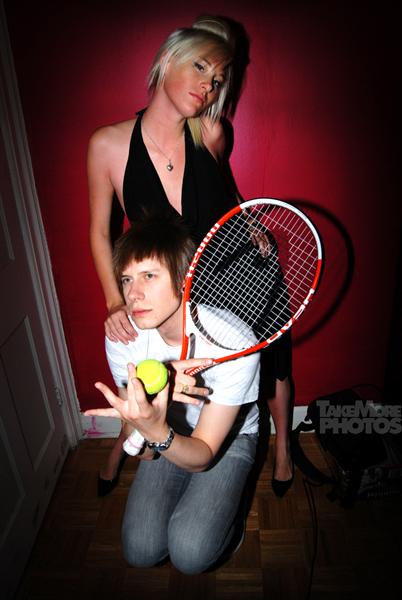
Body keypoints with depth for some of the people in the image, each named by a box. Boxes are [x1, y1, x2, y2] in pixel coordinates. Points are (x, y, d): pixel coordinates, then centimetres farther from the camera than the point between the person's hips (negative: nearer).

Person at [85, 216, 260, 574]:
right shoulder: (122, 337, -22)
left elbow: (202, 457, -26)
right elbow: (142, 451, -18)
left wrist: (156, 430, -48)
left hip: (230, 437, -2)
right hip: (168, 436, 3)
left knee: (190, 555, -19)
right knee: (141, 551, -11)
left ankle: (227, 507, 13)